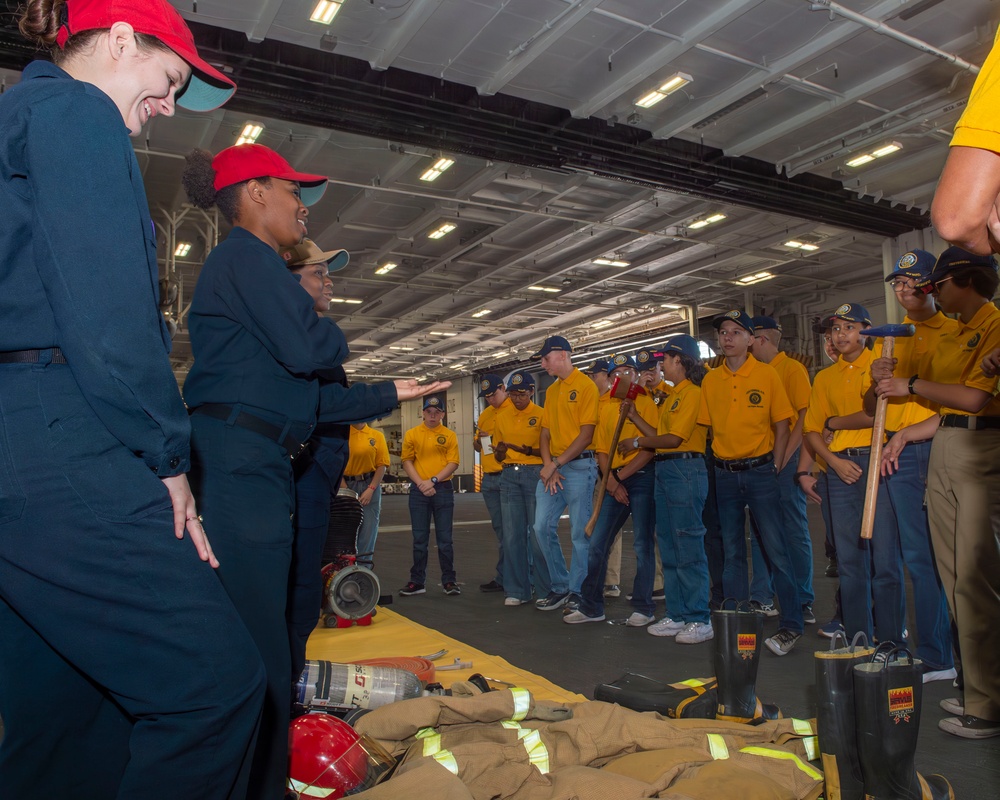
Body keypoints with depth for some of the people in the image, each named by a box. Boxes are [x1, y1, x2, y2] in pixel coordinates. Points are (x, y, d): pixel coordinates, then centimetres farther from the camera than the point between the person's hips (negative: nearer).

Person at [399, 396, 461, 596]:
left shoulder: (450, 435, 4)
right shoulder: (411, 434, 6)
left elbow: (453, 463, -2)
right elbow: (407, 461, 3)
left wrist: (433, 480, -13)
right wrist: (421, 483, -9)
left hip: (443, 489, -1)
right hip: (418, 490, 1)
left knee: (445, 538, 3)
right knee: (419, 538, 6)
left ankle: (449, 581, 11)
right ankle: (417, 581, 14)